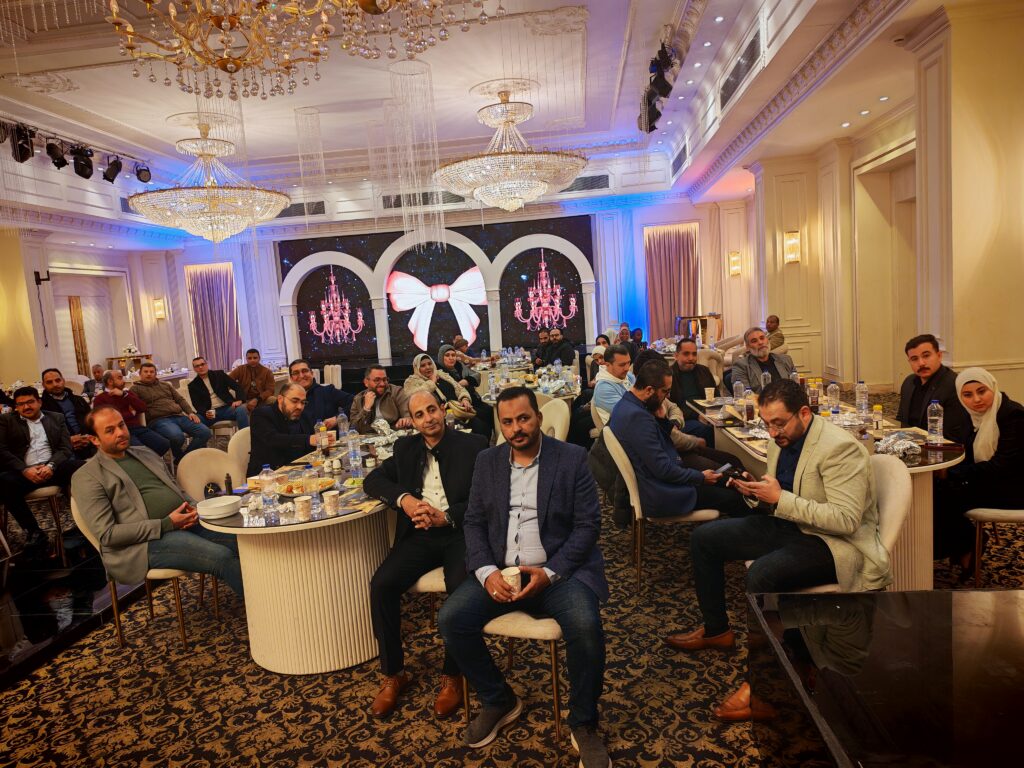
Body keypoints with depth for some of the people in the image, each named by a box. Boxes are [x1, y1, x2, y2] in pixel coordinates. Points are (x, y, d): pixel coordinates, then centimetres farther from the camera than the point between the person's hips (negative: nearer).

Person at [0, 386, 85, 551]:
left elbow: (66, 448, 9)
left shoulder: (56, 418, 19)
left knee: (81, 466, -29)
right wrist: (25, 470, -13)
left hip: (53, 468, 1)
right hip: (24, 471, -1)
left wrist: (51, 466, -12)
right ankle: (33, 531, -20)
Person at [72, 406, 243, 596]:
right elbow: (107, 534, -8)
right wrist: (166, 524, -16)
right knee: (222, 557, -29)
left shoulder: (145, 453, 22)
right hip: (146, 541, -7)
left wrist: (194, 508, 1)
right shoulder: (86, 477, 1)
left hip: (186, 521, 7)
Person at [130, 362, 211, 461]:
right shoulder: (136, 388, 11)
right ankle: (179, 457, -4)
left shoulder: (165, 385, 26)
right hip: (159, 420, -6)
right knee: (177, 436, -38)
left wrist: (191, 412, 8)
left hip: (179, 416, 6)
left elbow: (180, 399, 22)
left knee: (205, 432, -16)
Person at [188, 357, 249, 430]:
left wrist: (239, 400, -16)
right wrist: (205, 413, -22)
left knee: (241, 409, -32)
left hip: (227, 408, 0)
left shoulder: (219, 375, 11)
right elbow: (196, 404, 1)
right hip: (209, 413, 0)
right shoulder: (193, 385, 10)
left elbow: (237, 386, 4)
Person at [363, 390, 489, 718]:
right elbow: (372, 480, 12)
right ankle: (393, 674, -2)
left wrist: (446, 516, -17)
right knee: (381, 584, -21)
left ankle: (452, 675, -7)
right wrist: (403, 498, -8)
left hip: (459, 533, -3)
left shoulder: (473, 446, 3)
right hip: (419, 534, 4)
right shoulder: (406, 448, 16)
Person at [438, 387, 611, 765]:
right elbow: (474, 522, 7)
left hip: (558, 569, -3)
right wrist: (486, 572, -11)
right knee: (450, 619, -18)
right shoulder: (487, 461, 8)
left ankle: (584, 723, -3)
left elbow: (588, 525, -6)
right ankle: (499, 700, 8)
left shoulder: (572, 458, -2)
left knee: (585, 626, -30)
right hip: (499, 571, 4)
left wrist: (550, 573, -19)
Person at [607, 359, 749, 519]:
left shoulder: (627, 404, 3)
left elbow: (664, 438, 14)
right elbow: (664, 469, -26)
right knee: (734, 499, -6)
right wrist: (701, 477, -12)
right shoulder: (637, 416, -29)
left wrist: (660, 418, -6)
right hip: (660, 495, -10)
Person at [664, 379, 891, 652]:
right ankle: (716, 630, 16)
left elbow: (846, 520, -27)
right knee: (703, 538, 2)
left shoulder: (840, 447, -22)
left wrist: (779, 499, -27)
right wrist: (756, 490, -7)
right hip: (784, 524, 9)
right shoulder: (781, 439, 4)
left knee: (761, 574, -34)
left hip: (834, 540, -9)